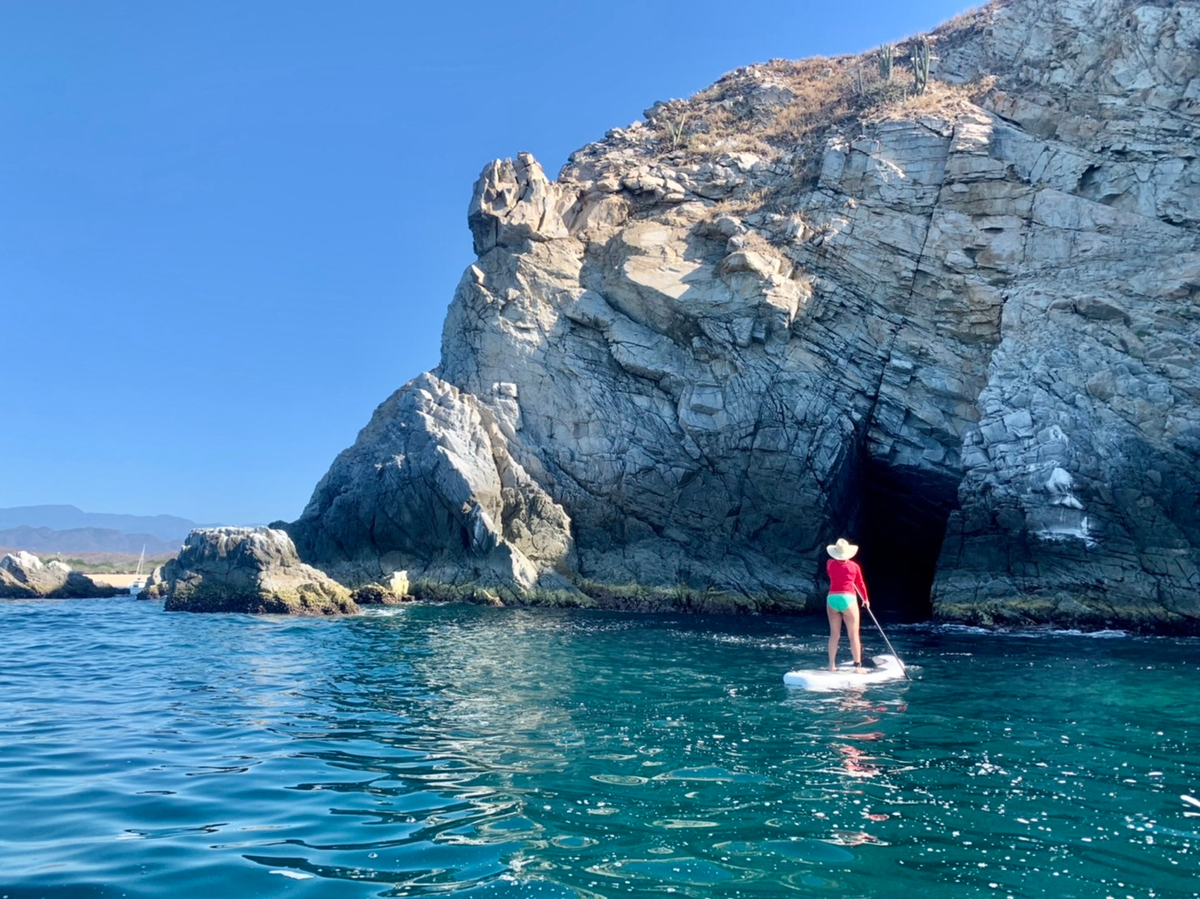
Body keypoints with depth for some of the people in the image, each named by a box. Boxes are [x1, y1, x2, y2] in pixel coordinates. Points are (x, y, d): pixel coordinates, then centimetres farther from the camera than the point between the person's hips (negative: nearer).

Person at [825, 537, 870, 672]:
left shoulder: (830, 564, 6)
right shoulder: (854, 566, 1)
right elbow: (860, 584, 12)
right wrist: (865, 599, 25)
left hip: (832, 598, 3)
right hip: (848, 599, -3)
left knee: (834, 634, 11)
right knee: (853, 635, 2)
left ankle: (832, 665, 13)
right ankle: (858, 665, 1)